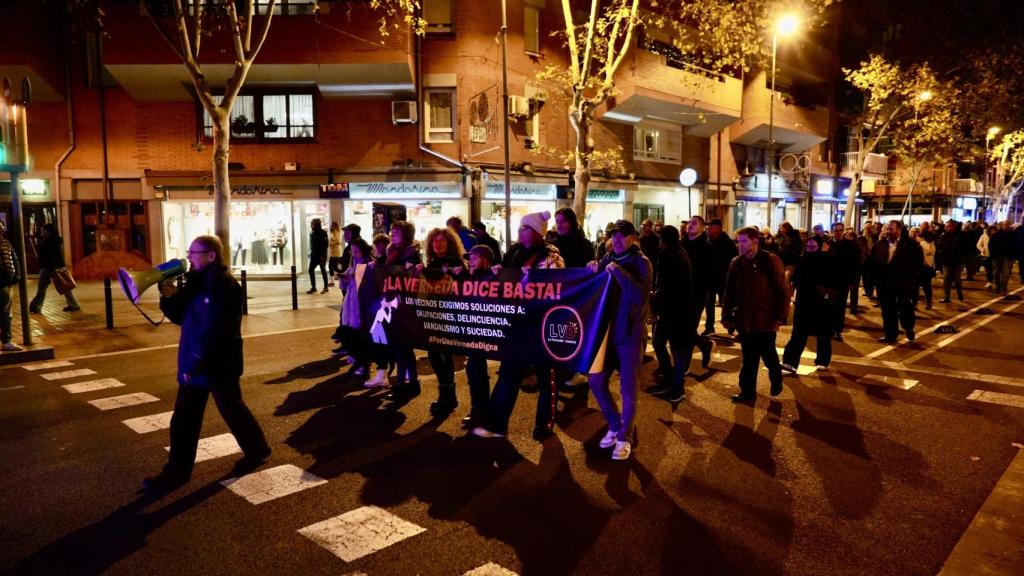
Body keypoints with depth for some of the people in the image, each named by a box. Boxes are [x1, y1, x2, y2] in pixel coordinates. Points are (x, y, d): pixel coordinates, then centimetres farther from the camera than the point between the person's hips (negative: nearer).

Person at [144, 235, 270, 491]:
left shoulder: (223, 285, -19)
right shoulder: (196, 282, 9)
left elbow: (214, 331, -24)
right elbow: (181, 317, 13)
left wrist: (196, 363, -24)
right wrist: (170, 297, -5)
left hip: (218, 363, -8)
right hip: (193, 363, 8)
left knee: (232, 410, 10)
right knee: (183, 420, 10)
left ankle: (257, 450, 31)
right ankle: (176, 471, 19)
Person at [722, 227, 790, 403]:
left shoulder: (771, 261, -9)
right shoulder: (736, 263, 5)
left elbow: (783, 291, -8)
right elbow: (729, 291, 9)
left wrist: (781, 317, -12)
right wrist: (727, 315, 7)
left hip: (765, 319, -4)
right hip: (744, 319, 4)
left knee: (768, 356, 9)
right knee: (748, 358, 10)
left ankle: (776, 379, 37)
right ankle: (748, 391, 20)